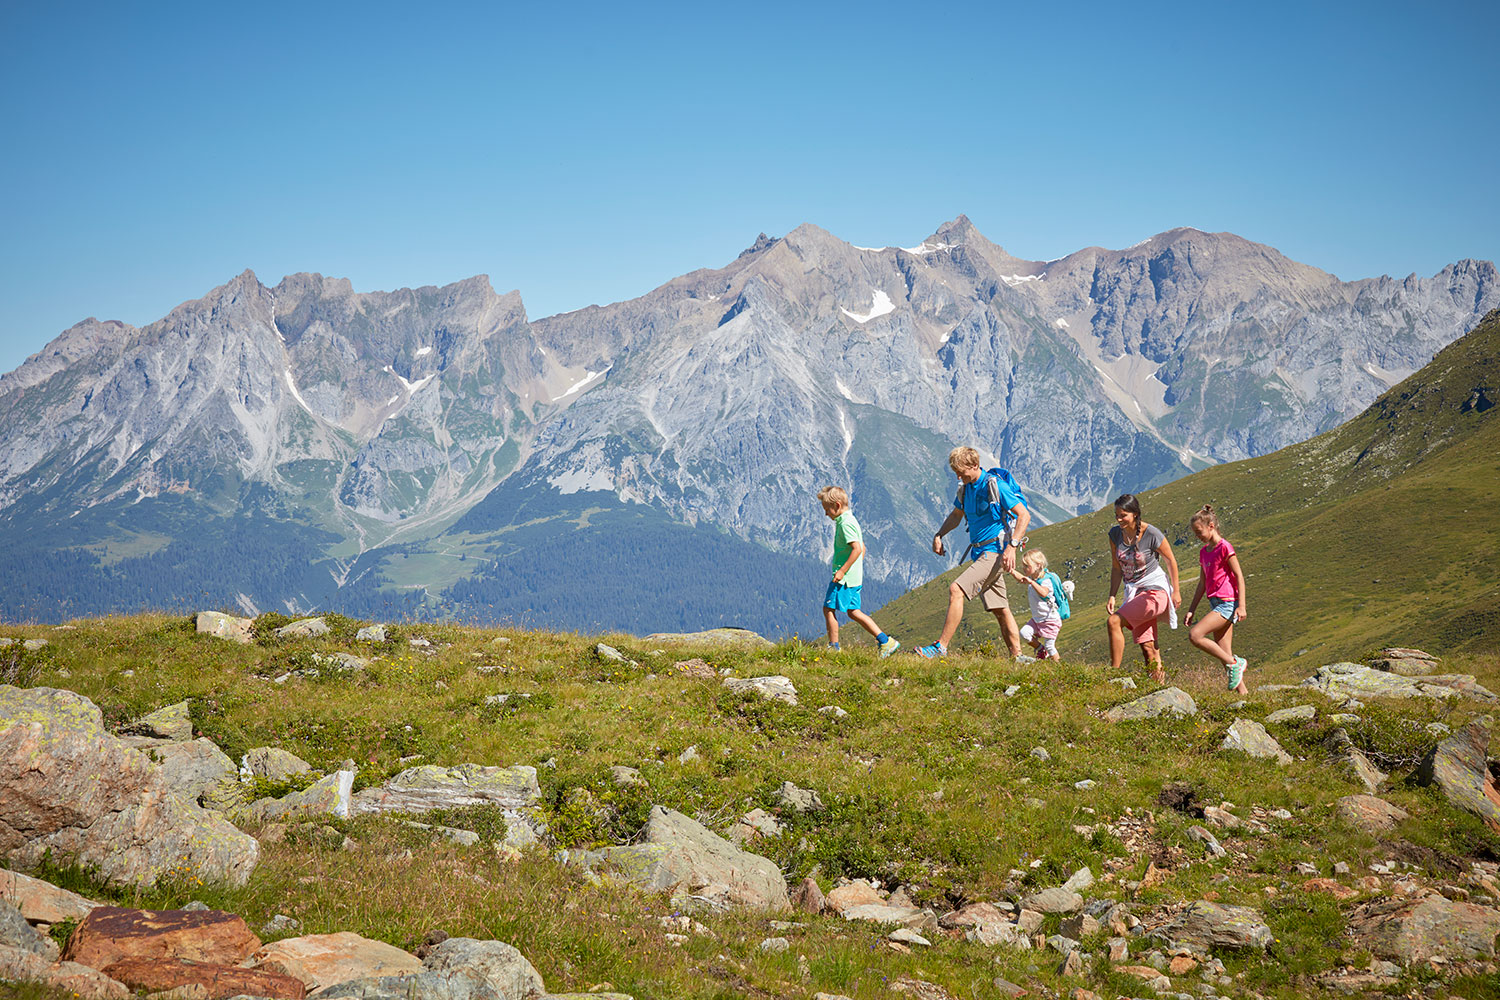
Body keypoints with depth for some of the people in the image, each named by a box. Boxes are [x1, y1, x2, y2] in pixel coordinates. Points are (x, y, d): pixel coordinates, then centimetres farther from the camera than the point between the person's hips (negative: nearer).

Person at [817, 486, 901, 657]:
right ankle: (885, 641, 9)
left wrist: (842, 571, -23)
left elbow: (857, 548, -24)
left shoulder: (845, 523, -15)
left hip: (844, 577, -10)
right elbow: (862, 548, 24)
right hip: (855, 577, 10)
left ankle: (833, 647, 2)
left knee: (829, 608, -3)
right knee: (853, 612, 12)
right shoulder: (850, 520, 17)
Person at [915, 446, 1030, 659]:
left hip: (995, 552, -9)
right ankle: (1017, 657, 13)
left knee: (956, 590, -20)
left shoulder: (995, 486, -13)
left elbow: (1024, 515, -15)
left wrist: (1012, 546, -24)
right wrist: (939, 535, 11)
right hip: (980, 552, 9)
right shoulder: (965, 488, 12)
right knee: (1000, 610, 9)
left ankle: (941, 647, -20)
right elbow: (956, 515, 28)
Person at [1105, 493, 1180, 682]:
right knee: (1147, 647, 2)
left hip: (1155, 590, -6)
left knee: (1114, 621, -22)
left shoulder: (1152, 534, -15)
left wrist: (1175, 592, 3)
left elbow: (1170, 560, -2)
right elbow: (1117, 568, 10)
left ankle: (1114, 672, -18)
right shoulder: (1115, 534, 0)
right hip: (1134, 593, 6)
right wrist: (1112, 596, 1)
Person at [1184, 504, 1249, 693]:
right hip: (1216, 604, 8)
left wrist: (1241, 606, -16)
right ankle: (1242, 691, 6)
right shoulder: (1204, 552, 15)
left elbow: (1239, 576, -11)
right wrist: (1191, 609, 15)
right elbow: (1202, 583, 19)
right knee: (1225, 656, 4)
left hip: (1228, 603, -8)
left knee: (1194, 635, -22)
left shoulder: (1224, 547, -9)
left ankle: (1234, 663, -11)